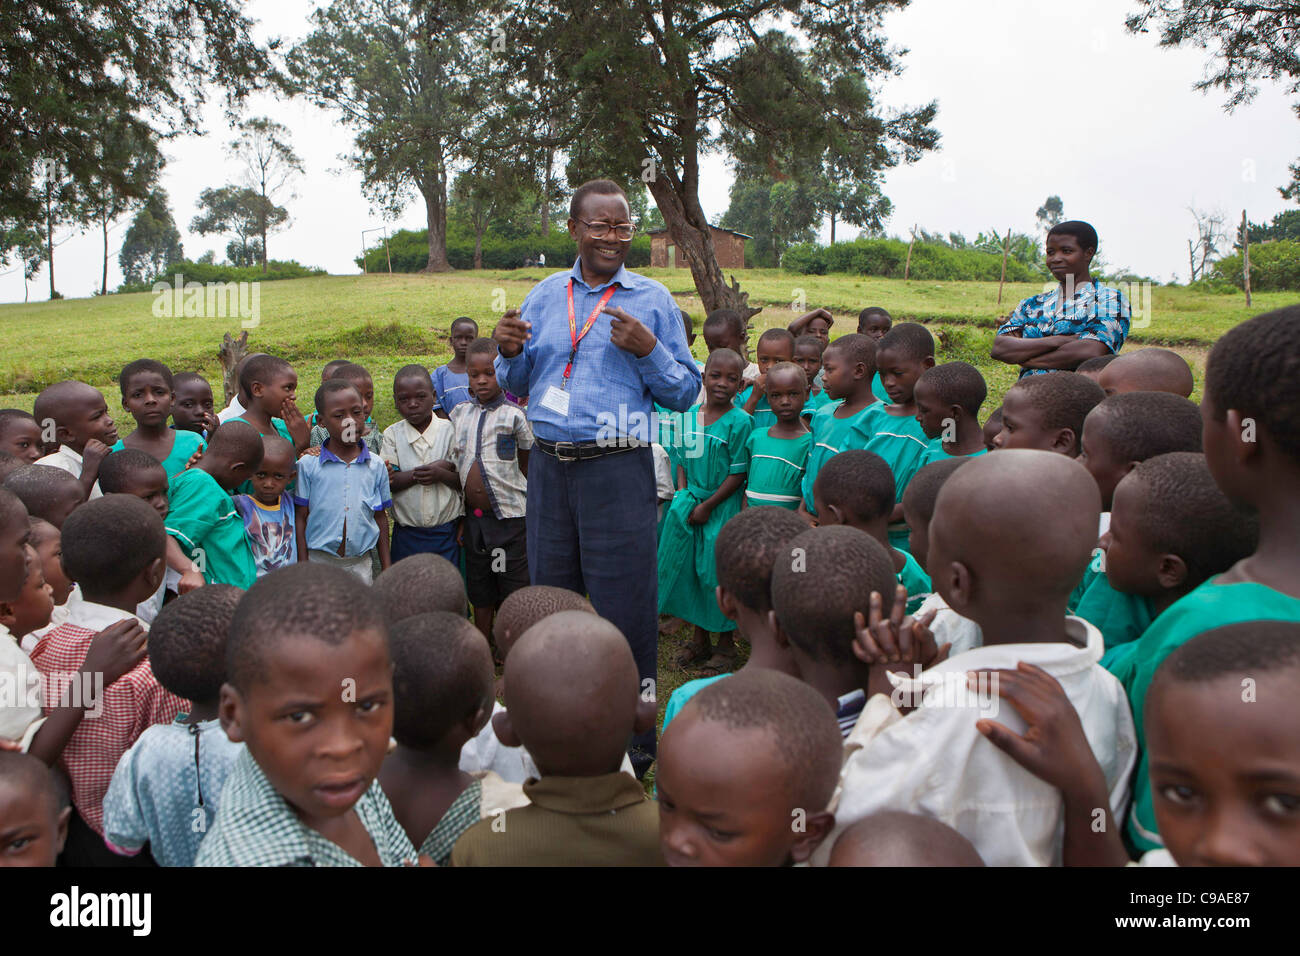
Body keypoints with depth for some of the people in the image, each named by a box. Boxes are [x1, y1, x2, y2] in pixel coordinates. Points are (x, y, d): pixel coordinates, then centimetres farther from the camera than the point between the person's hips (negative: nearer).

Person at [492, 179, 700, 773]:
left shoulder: (653, 300, 2)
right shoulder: (544, 296, 12)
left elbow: (685, 394, 1)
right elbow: (516, 387, 16)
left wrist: (648, 349, -15)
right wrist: (509, 352, -5)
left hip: (618, 471, -4)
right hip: (550, 468, 4)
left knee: (624, 610, 0)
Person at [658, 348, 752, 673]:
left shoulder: (740, 421, -11)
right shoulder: (688, 417, 5)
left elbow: (738, 474, -11)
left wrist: (707, 506, -12)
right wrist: (684, 497, 1)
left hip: (723, 506, -5)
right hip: (691, 501, 5)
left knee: (718, 571, 0)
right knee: (687, 567, 10)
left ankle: (726, 646, 18)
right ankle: (699, 639, 28)